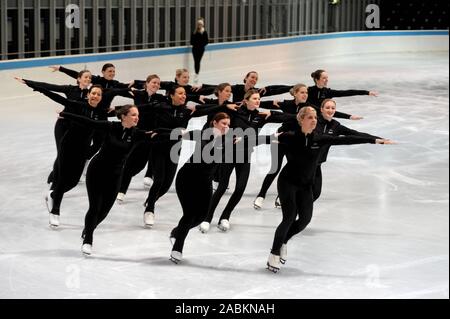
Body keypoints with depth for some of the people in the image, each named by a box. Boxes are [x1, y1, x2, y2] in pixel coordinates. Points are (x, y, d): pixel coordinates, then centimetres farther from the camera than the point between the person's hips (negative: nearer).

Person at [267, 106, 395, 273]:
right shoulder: (290, 137, -15)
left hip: (306, 185, 4)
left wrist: (374, 140, -14)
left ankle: (283, 241, 27)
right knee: (289, 217, -14)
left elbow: (346, 140, -11)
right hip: (287, 182, -4)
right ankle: (274, 253, 2)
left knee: (305, 218, -1)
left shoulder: (320, 139, -8)